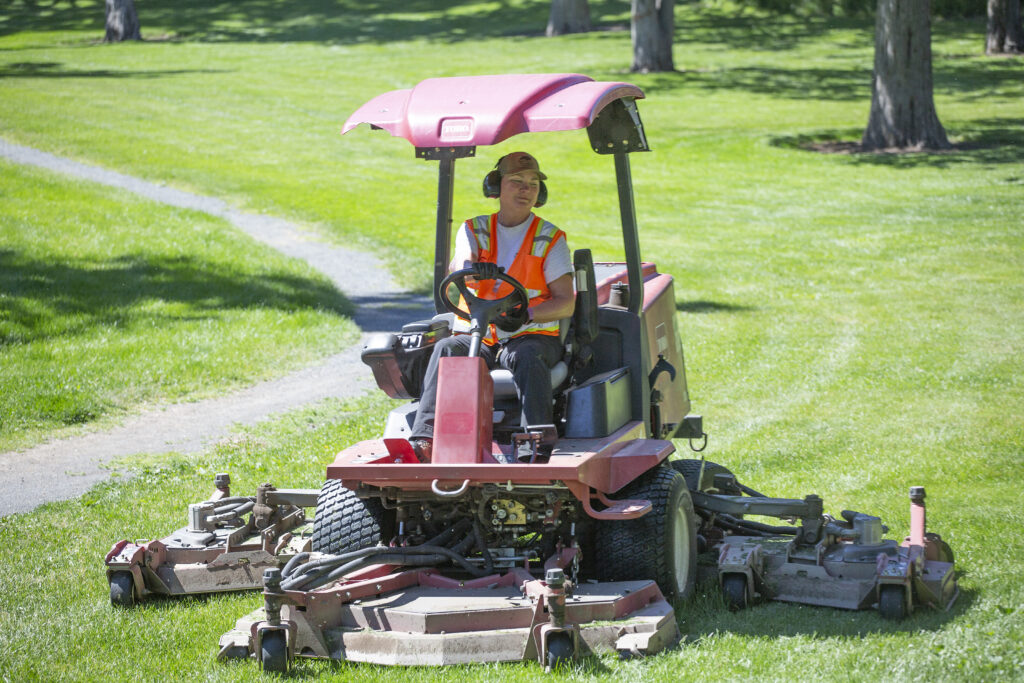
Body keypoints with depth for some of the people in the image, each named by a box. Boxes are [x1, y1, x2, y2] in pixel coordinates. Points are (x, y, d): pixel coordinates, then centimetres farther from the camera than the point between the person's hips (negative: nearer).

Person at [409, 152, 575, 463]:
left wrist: (527, 312, -21)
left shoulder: (550, 239, 7)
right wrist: (469, 268, -37)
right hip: (477, 336, 2)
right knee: (446, 349, -28)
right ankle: (424, 439, -40)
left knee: (527, 356, -35)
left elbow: (566, 303, -1)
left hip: (532, 335, -2)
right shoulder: (474, 230, 12)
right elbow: (458, 266, -10)